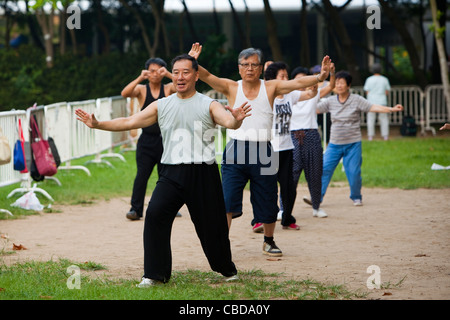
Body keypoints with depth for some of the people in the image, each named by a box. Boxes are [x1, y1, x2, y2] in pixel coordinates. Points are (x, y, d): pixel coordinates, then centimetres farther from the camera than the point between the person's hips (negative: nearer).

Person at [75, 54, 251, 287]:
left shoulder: (208, 105, 0)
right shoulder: (161, 106, 11)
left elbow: (229, 122, -18)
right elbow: (129, 122, 9)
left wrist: (237, 119, -42)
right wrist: (97, 124, -3)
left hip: (203, 174, -2)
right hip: (172, 173, 2)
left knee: (211, 224, 3)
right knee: (154, 215, -18)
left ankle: (227, 269, 31)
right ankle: (155, 274, -8)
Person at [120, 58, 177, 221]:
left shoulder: (168, 89, 6)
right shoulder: (141, 89, 4)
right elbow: (125, 94, -14)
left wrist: (168, 74, -18)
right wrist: (140, 78, -21)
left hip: (165, 140, 1)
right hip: (147, 139, -1)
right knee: (142, 175, -7)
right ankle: (135, 209, -4)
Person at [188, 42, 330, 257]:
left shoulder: (270, 88, 3)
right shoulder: (232, 88, 2)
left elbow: (298, 83, -7)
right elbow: (206, 77, -9)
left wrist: (319, 77, -23)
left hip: (262, 152, 1)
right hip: (236, 150, -1)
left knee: (267, 203, 9)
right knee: (228, 201, -11)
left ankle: (269, 241, 30)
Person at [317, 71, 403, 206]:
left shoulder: (357, 100, -4)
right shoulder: (330, 101, 4)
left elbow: (373, 107, -14)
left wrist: (391, 109, -26)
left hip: (353, 144, -2)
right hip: (334, 144, 2)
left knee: (354, 172, -3)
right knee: (324, 168, -6)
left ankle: (356, 197, 19)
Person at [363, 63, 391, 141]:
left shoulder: (369, 79, -2)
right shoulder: (384, 79, 1)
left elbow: (367, 91, -1)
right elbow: (387, 92, 4)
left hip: (372, 102, -1)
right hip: (382, 102, 1)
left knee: (371, 119, 3)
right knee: (383, 119, 6)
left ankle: (370, 136, 1)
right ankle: (385, 135, 4)